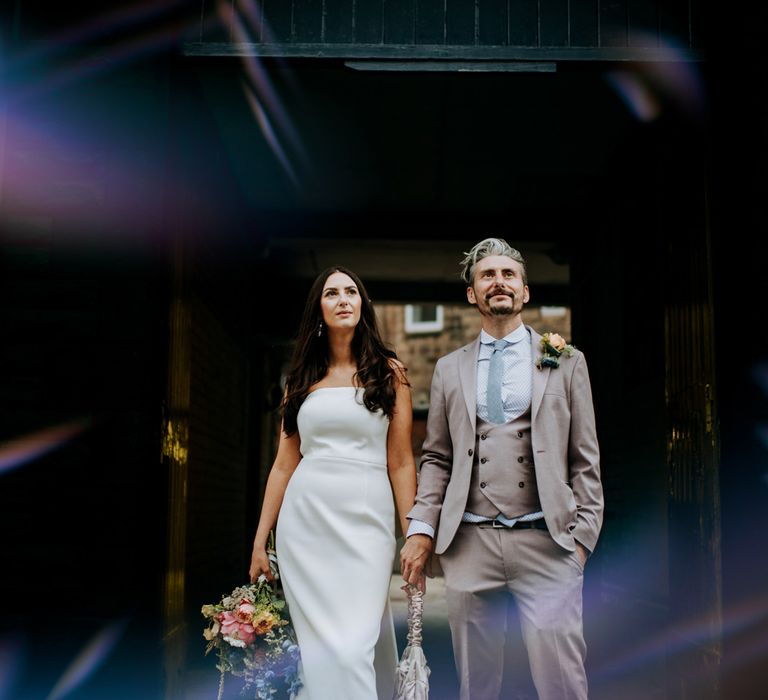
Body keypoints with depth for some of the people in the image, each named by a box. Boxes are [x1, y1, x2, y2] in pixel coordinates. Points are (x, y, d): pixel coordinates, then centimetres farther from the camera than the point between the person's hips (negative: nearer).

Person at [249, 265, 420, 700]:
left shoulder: (389, 371, 6)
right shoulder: (302, 378, 13)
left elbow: (401, 461, 2)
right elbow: (284, 463, 12)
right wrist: (260, 541, 8)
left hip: (366, 521, -2)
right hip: (304, 519, 3)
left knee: (353, 645, -10)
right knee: (318, 645, 4)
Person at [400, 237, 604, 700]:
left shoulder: (566, 361, 9)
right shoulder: (449, 369, 14)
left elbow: (585, 460, 6)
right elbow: (436, 459, 13)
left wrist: (583, 535, -2)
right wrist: (421, 529, 1)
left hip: (546, 544, -2)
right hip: (469, 545, 2)